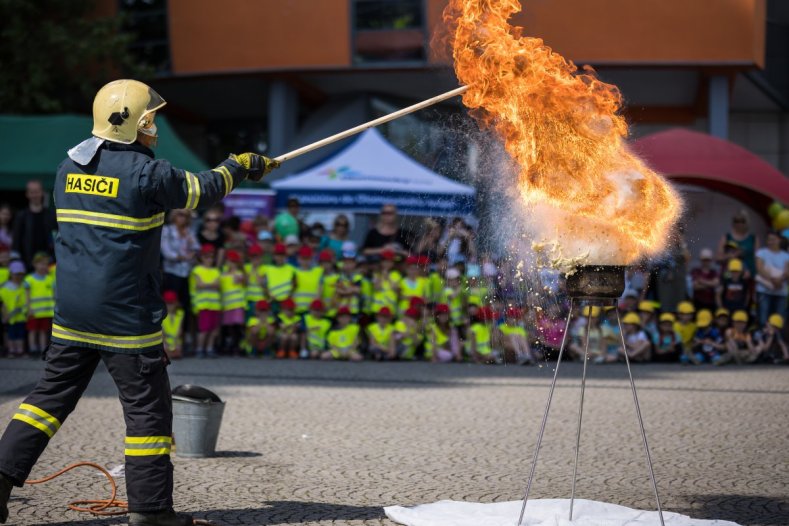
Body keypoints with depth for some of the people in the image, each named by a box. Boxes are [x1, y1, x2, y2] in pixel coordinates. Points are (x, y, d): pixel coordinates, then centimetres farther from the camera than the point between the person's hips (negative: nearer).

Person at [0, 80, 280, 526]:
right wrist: (239, 166, 19)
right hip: (125, 313, -6)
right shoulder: (146, 172, -13)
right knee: (147, 405, 3)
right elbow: (202, 191, 1)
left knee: (54, 393, 14)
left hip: (72, 313, 6)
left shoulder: (69, 168, 7)